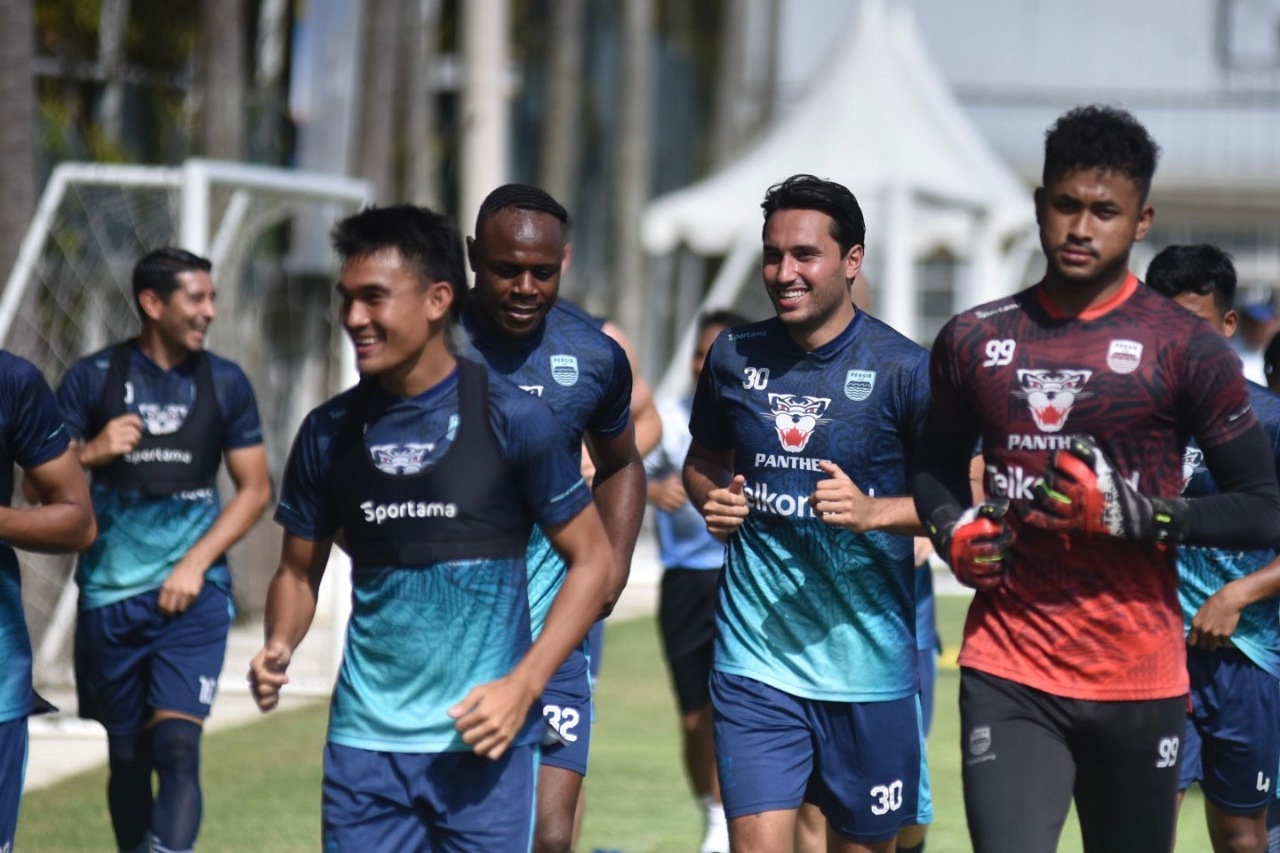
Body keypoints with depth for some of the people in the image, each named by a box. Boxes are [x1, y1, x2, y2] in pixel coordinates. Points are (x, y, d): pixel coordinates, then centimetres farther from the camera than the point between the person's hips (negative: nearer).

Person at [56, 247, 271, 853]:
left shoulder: (225, 383, 4)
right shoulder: (92, 378, 0)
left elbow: (254, 489, 7)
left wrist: (196, 564, -5)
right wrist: (92, 453, -19)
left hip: (193, 593, -1)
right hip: (110, 594, 1)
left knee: (177, 745, -16)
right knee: (127, 754, 9)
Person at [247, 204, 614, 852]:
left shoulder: (511, 418, -4)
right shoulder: (329, 432, 6)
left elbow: (591, 561, -1)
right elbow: (299, 571, 16)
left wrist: (522, 687, -12)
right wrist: (278, 649, -6)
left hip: (483, 743, -3)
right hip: (364, 742, 3)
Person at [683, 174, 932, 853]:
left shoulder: (902, 369, -6)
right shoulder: (734, 356, 6)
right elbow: (703, 461, 22)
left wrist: (874, 511, -22)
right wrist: (710, 499, -1)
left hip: (866, 661, -2)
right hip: (755, 652, 2)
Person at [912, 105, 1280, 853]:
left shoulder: (1187, 351, -2)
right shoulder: (974, 342, 10)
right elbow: (937, 468, 25)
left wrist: (1137, 516, -16)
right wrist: (952, 530, 3)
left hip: (1139, 680, -1)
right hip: (1007, 674, 1)